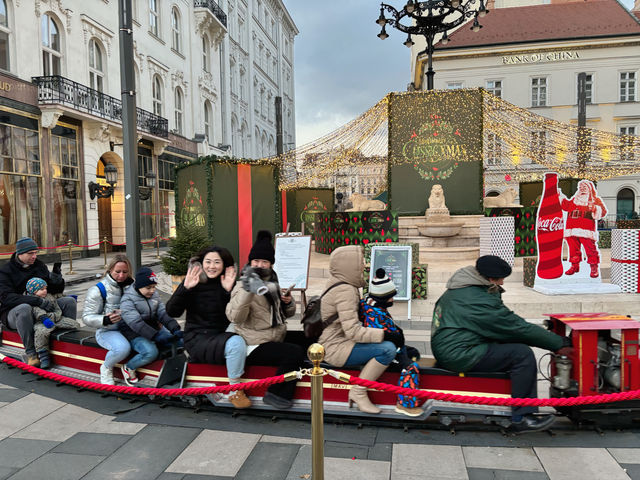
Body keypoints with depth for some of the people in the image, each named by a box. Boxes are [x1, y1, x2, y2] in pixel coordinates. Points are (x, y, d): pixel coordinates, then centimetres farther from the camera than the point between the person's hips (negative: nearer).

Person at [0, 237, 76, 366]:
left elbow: (56, 290, 10)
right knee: (24, 308, -40)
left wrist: (56, 276, -13)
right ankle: (30, 353, -29)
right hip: (13, 312, -5)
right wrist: (38, 301, -34)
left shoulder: (39, 265, 8)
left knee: (69, 301, -13)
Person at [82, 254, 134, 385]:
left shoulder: (131, 285, 7)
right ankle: (106, 368, -1)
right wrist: (105, 320, -27)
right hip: (107, 331, -4)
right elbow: (87, 317, -8)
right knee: (123, 348, -36)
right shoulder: (98, 290, -6)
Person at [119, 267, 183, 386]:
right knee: (151, 352, -33)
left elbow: (163, 313, 1)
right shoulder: (127, 300, -14)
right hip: (135, 334, -6)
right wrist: (157, 337, -33)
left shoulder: (154, 295, 7)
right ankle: (128, 368, -5)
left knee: (181, 341, -9)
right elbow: (136, 323, -24)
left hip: (155, 329, 6)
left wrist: (175, 329, -17)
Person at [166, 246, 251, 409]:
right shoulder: (193, 283, -2)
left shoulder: (228, 284, 4)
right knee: (236, 342, -27)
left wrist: (229, 291, -18)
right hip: (197, 339, -5)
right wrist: (185, 288, -21)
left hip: (220, 336, 5)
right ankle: (234, 391, -14)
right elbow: (171, 311, -9)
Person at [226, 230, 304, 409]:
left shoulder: (272, 283, 13)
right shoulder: (244, 286, -10)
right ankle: (276, 394, -6)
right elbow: (235, 317, -27)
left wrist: (289, 302, -1)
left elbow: (286, 314, 21)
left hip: (276, 341, 8)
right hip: (255, 346, -8)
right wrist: (247, 291, -39)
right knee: (295, 353, -23)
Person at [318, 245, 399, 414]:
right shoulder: (345, 291, -21)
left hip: (340, 340, 11)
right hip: (335, 348, -11)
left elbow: (352, 321, 18)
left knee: (392, 340, 18)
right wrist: (386, 335, -22)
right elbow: (353, 332, -27)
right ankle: (358, 392, -10)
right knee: (388, 349, -25)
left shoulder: (344, 285, 10)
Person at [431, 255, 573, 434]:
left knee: (512, 345, 16)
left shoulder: (457, 291, 12)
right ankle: (521, 418, -6)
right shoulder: (480, 301, -18)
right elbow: (520, 328, -14)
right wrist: (560, 344, -5)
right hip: (459, 355, -10)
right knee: (523, 355, -12)